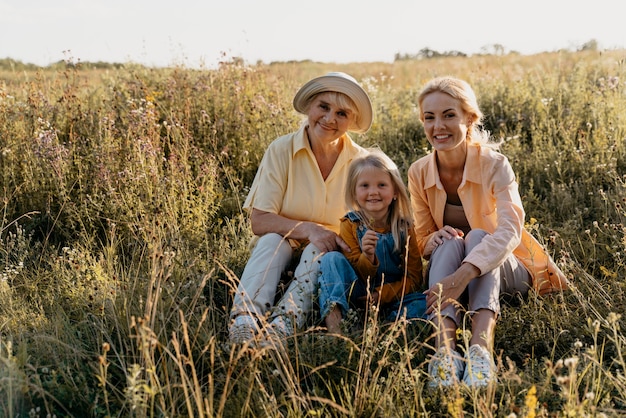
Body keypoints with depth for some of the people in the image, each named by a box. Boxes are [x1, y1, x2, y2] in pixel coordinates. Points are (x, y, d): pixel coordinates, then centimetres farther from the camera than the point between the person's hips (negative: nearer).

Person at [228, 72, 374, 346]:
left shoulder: (361, 161, -4)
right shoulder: (281, 151, -9)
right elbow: (259, 221, -14)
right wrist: (308, 229, -29)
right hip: (281, 251, -1)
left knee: (320, 250, -31)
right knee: (272, 240, -32)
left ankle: (285, 322, -48)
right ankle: (244, 320, -50)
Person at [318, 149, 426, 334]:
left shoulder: (404, 228, -3)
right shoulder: (350, 225, -3)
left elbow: (413, 278, -3)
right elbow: (358, 277, -6)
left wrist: (383, 294, -18)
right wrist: (367, 257, -28)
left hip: (392, 296, 0)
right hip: (357, 295, 0)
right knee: (332, 258, -23)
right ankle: (332, 322, -42)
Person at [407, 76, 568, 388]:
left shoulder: (494, 165, -18)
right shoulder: (419, 173, -7)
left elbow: (510, 230, -34)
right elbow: (422, 242, 1)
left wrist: (463, 274, -51)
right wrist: (437, 238, -26)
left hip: (503, 269, -2)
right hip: (448, 271, 2)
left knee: (476, 237, -33)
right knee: (450, 243, -31)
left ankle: (481, 348, -54)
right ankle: (444, 350, -52)